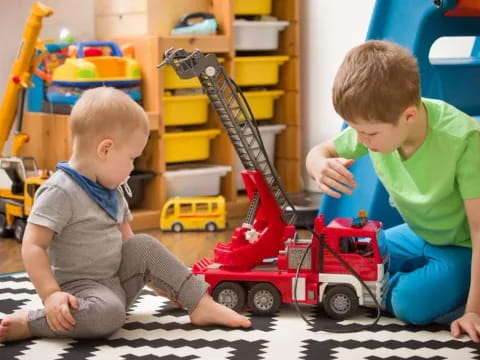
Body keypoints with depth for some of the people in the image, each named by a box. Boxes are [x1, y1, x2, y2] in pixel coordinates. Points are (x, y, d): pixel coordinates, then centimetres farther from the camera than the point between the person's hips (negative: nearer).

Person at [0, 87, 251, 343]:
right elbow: (32, 246, -23)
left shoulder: (111, 190, 11)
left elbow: (126, 241, 19)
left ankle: (201, 305, 2)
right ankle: (26, 323, -24)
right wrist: (51, 295, -33)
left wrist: (171, 285, 17)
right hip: (79, 286, -9)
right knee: (108, 313, -35)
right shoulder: (60, 192, -18)